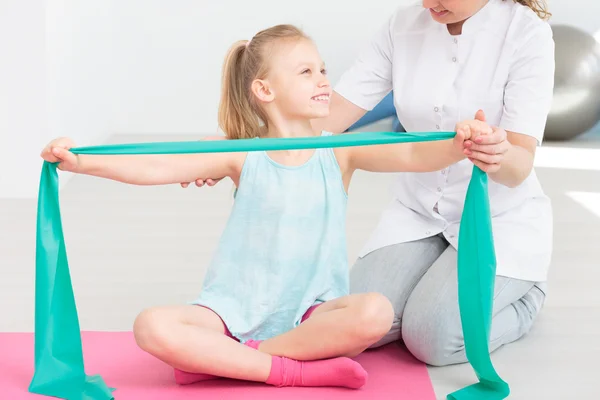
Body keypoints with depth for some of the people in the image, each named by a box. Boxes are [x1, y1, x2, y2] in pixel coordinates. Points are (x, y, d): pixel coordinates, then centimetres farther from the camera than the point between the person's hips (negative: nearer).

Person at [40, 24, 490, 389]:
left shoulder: (339, 155, 2)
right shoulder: (243, 157, -1)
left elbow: (411, 155, -13)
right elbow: (157, 166, -10)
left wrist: (456, 145, -34)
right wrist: (81, 161, -22)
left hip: (312, 311, 1)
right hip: (238, 310, -1)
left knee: (376, 312, -31)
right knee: (153, 326, -26)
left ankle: (220, 359, -22)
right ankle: (293, 368, -24)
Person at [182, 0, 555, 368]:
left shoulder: (526, 30, -17)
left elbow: (520, 165, -22)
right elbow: (328, 117, -9)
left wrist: (500, 155, -48)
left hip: (501, 217, -4)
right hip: (418, 211, 4)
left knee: (434, 337, -23)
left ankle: (524, 293, 7)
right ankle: (439, 283, 16)